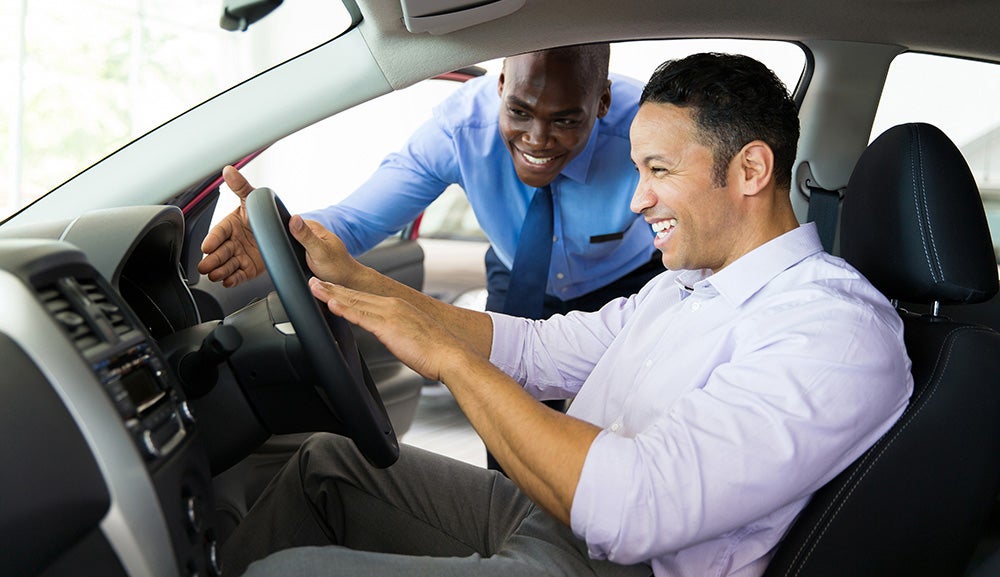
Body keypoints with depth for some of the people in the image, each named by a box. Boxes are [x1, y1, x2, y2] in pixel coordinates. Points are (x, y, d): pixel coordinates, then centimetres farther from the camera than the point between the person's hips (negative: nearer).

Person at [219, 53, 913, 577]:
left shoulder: (836, 330, -22)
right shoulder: (687, 284, 10)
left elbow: (633, 509, -32)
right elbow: (536, 350, 13)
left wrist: (449, 356, -24)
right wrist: (354, 277, 7)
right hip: (542, 513, 9)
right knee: (328, 458, 15)